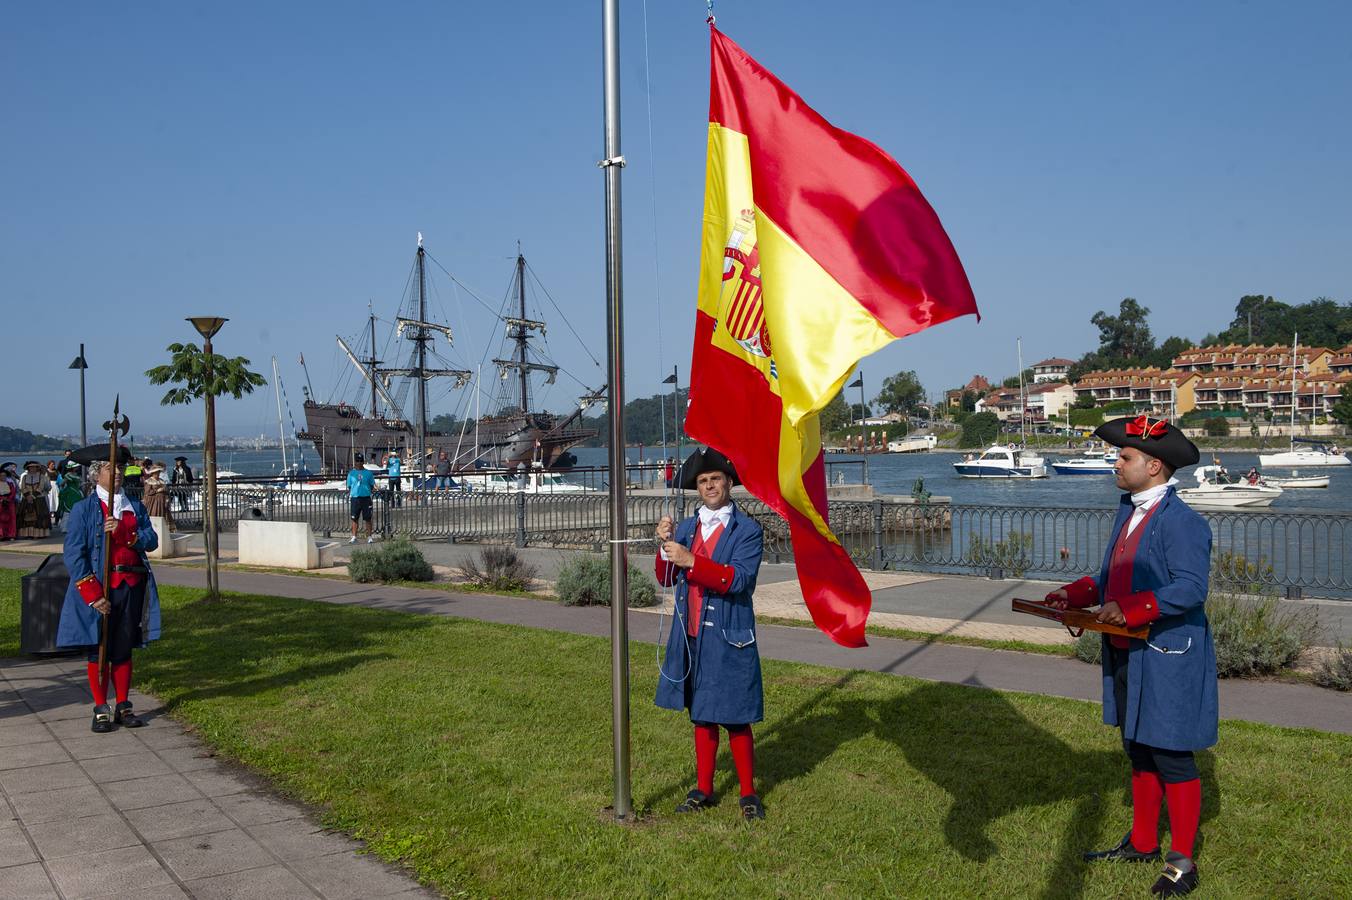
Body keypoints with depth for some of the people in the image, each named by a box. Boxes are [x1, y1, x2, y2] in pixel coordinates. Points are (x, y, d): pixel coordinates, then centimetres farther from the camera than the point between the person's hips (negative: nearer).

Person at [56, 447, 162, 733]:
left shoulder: (135, 507, 9)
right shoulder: (83, 509, -4)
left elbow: (151, 540, -1)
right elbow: (74, 556, -9)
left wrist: (124, 532, -21)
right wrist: (93, 595, -16)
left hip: (132, 586, 3)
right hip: (99, 587, -3)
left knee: (124, 650, 11)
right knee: (98, 651, 4)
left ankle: (123, 707, 20)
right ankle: (101, 711, 14)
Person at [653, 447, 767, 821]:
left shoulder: (747, 530, -6)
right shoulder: (686, 528, 10)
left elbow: (738, 579, -20)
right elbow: (666, 579, 7)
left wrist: (691, 561, -27)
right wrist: (665, 547, -12)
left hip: (727, 639, -5)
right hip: (691, 638, 5)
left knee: (735, 719, 1)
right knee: (701, 716, 15)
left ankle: (748, 794, 16)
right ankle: (703, 789, 27)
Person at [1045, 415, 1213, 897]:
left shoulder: (1181, 522, -18)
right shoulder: (1128, 514, 11)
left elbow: (1190, 589, -27)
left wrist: (1132, 610, -33)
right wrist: (1075, 595, 4)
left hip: (1168, 661, -9)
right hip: (1128, 658, 9)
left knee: (1171, 758, 2)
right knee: (1139, 752, 19)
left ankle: (1182, 861, 16)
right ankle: (1143, 843, 34)